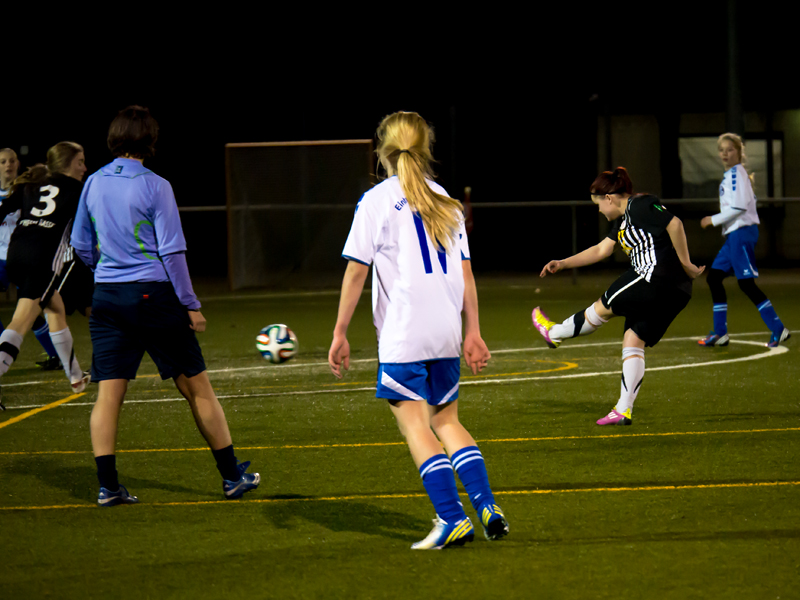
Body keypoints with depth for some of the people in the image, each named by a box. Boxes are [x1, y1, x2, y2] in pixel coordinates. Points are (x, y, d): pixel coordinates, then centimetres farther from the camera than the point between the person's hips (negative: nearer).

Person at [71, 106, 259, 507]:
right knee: (197, 387, 5)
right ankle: (232, 476, 11)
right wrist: (191, 306, -5)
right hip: (154, 294, -4)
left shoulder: (94, 184, 6)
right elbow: (172, 251, -10)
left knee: (109, 393, 3)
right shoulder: (154, 187, -9)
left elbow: (81, 245, 16)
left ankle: (107, 485, -4)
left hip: (107, 296, 4)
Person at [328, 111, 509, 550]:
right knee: (446, 420, 17)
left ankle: (452, 518, -13)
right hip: (446, 334, 6)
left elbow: (356, 270, -5)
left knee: (415, 425, -3)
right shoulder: (445, 201, 12)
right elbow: (465, 272, 11)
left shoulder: (376, 201, -3)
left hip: (402, 334, -6)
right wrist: (473, 332, 15)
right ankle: (487, 506, 6)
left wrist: (339, 333, -1)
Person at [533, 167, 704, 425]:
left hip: (657, 277, -10)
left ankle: (554, 333, 29)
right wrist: (562, 264, 29)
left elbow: (675, 224, -19)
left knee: (603, 307, 8)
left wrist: (686, 265, -17)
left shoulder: (640, 206, -8)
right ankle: (624, 410, 5)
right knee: (633, 342, 8)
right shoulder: (623, 219, 23)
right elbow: (601, 250, 30)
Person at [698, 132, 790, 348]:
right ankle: (720, 333, 12)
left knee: (746, 283, -9)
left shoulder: (736, 173, -12)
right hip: (734, 234, 10)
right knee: (714, 277, 9)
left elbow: (739, 206, -21)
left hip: (741, 233, -10)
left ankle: (778, 329, -5)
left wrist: (713, 220, -12)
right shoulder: (731, 174, 16)